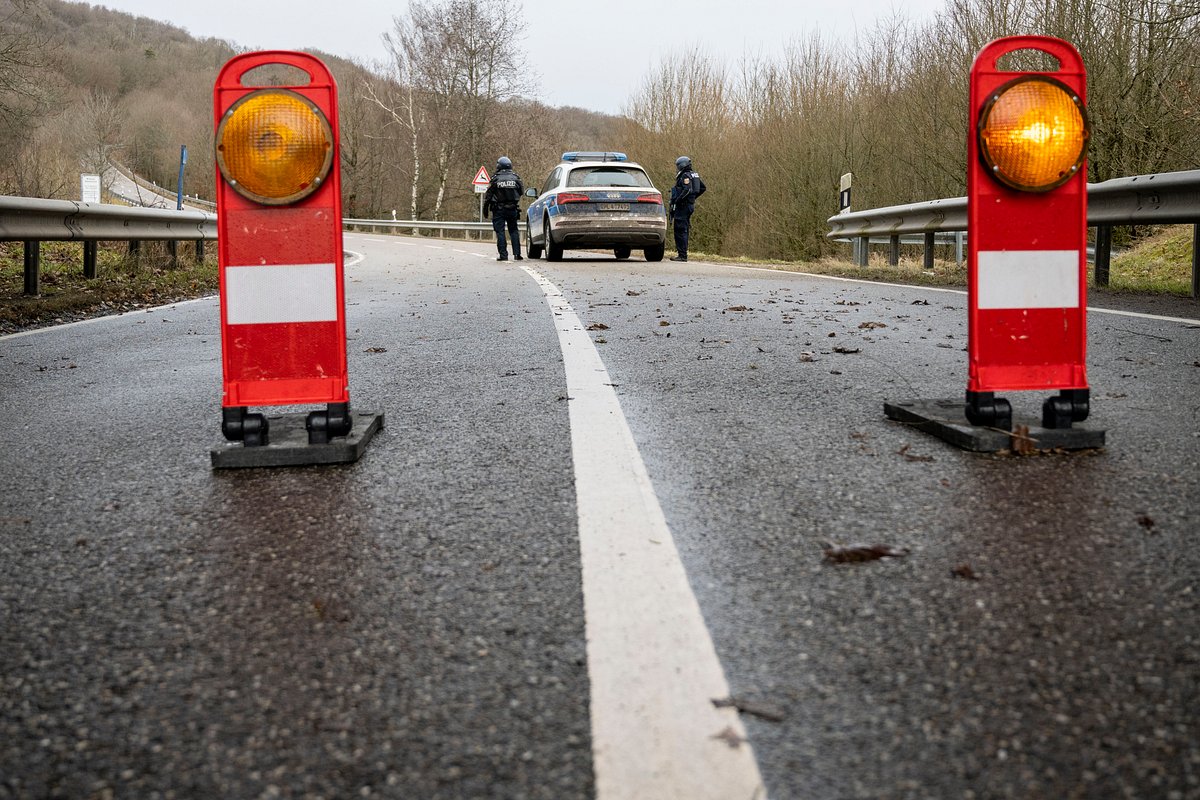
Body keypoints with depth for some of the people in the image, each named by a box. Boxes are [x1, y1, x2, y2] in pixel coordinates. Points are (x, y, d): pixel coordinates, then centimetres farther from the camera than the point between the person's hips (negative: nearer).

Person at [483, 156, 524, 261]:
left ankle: (503, 255, -3)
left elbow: (488, 196, -4)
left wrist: (485, 209, 4)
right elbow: (522, 191, 13)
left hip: (499, 210, -3)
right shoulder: (516, 178, 2)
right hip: (512, 209, 3)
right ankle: (517, 254, 5)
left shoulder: (495, 179, -7)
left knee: (500, 232, 1)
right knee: (513, 231, 11)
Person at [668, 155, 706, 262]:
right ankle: (683, 254, 18)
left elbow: (687, 190, -26)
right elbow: (703, 187, 23)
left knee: (680, 231, -9)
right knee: (684, 230, 15)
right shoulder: (694, 175, 16)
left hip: (683, 205, -10)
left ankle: (682, 255, -11)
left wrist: (676, 200, -21)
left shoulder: (685, 176, -13)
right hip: (690, 205, 10)